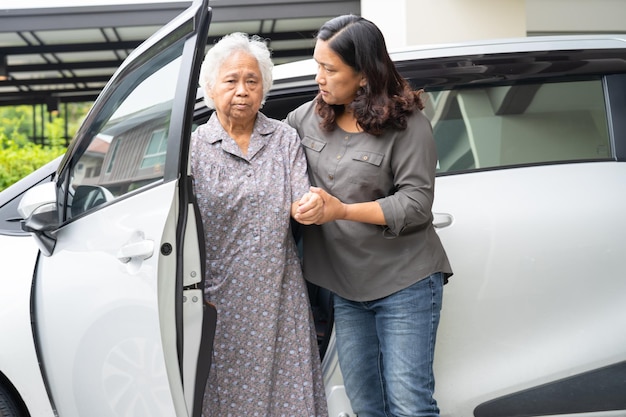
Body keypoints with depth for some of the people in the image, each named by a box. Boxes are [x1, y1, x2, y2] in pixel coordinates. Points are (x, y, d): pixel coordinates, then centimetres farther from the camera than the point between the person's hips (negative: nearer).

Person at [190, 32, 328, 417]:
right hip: (221, 298, -1)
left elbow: (297, 207, 1)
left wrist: (309, 204, -22)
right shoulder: (195, 147, 1)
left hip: (280, 294, 2)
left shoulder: (285, 139, 7)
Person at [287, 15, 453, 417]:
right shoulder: (306, 118, 5)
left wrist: (343, 211, -23)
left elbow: (417, 204, -15)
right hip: (345, 286, 5)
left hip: (404, 283, -5)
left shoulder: (407, 124, -10)